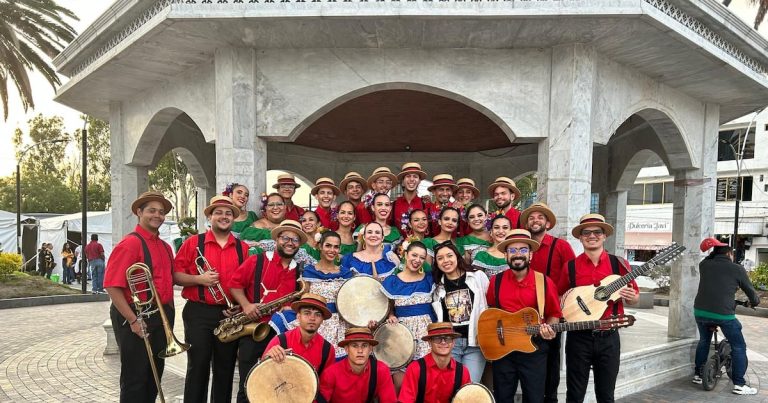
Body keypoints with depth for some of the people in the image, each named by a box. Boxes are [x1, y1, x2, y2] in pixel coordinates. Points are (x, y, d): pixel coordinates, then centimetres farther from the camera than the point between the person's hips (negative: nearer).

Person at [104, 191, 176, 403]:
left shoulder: (165, 247, 11)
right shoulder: (130, 243, -14)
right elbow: (113, 286, -19)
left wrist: (169, 312, 11)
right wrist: (133, 320, -19)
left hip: (162, 318, 8)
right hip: (137, 319, -8)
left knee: (154, 376, 18)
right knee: (135, 380, 4)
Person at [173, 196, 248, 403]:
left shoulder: (243, 248, 6)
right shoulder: (193, 243, 1)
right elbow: (175, 275, -1)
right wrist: (199, 279, -16)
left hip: (230, 314, 2)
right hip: (198, 313, -2)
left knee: (225, 368, 11)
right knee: (197, 367, 3)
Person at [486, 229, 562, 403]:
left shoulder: (544, 282, -4)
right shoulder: (496, 281, 0)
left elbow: (554, 313, 5)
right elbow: (489, 310, 14)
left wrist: (549, 328, -13)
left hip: (534, 348, -1)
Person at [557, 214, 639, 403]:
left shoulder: (619, 264, 0)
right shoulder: (570, 266, -2)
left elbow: (634, 296, 8)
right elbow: (559, 298, 8)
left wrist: (631, 297, -13)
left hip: (609, 337, 1)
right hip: (579, 337, -1)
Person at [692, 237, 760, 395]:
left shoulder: (704, 265, 8)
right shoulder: (737, 269, 2)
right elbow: (750, 291, 11)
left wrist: (712, 253, 33)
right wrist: (755, 302, 30)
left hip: (700, 311, 4)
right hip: (724, 314, -4)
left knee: (704, 342, 25)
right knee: (739, 347, 13)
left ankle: (698, 375, 30)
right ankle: (739, 384, 13)